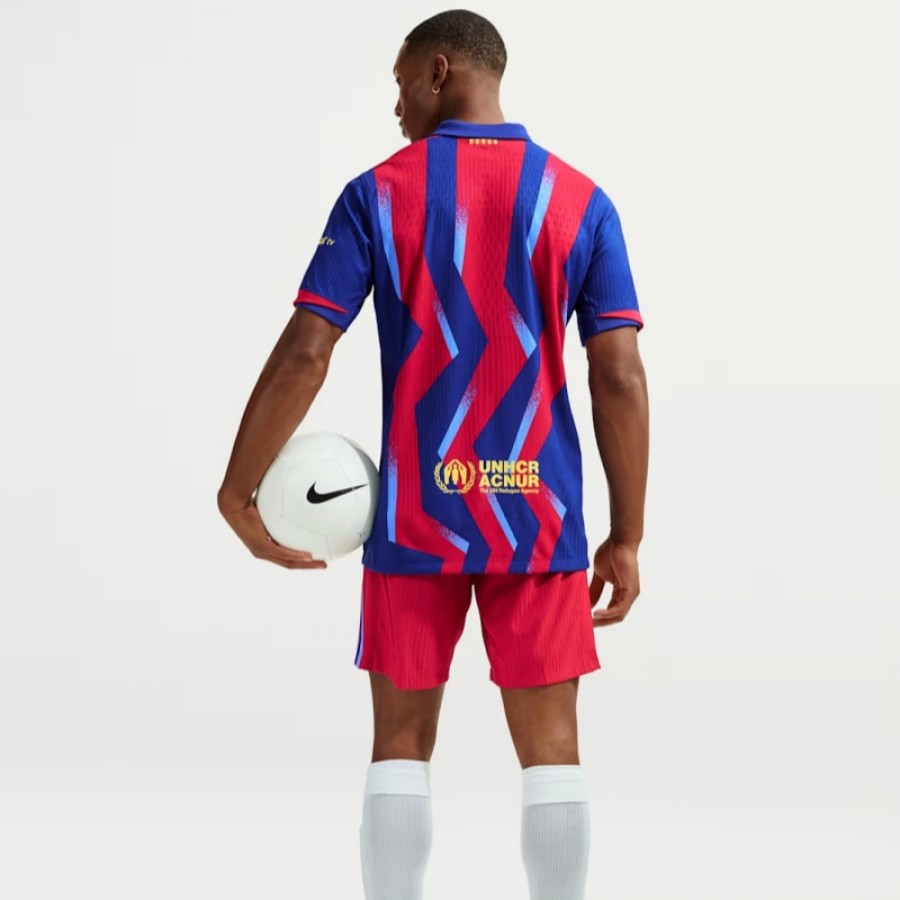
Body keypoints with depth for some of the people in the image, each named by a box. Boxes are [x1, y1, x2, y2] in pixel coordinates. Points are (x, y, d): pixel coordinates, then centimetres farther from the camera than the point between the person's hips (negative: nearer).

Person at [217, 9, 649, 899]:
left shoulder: (377, 196, -2)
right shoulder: (580, 201, 2)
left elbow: (303, 355, -9)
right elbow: (620, 378, -3)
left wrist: (236, 496, 0)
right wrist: (626, 538, 3)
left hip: (415, 518, -1)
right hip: (538, 517, 1)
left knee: (401, 743, 9)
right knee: (551, 747, 4)